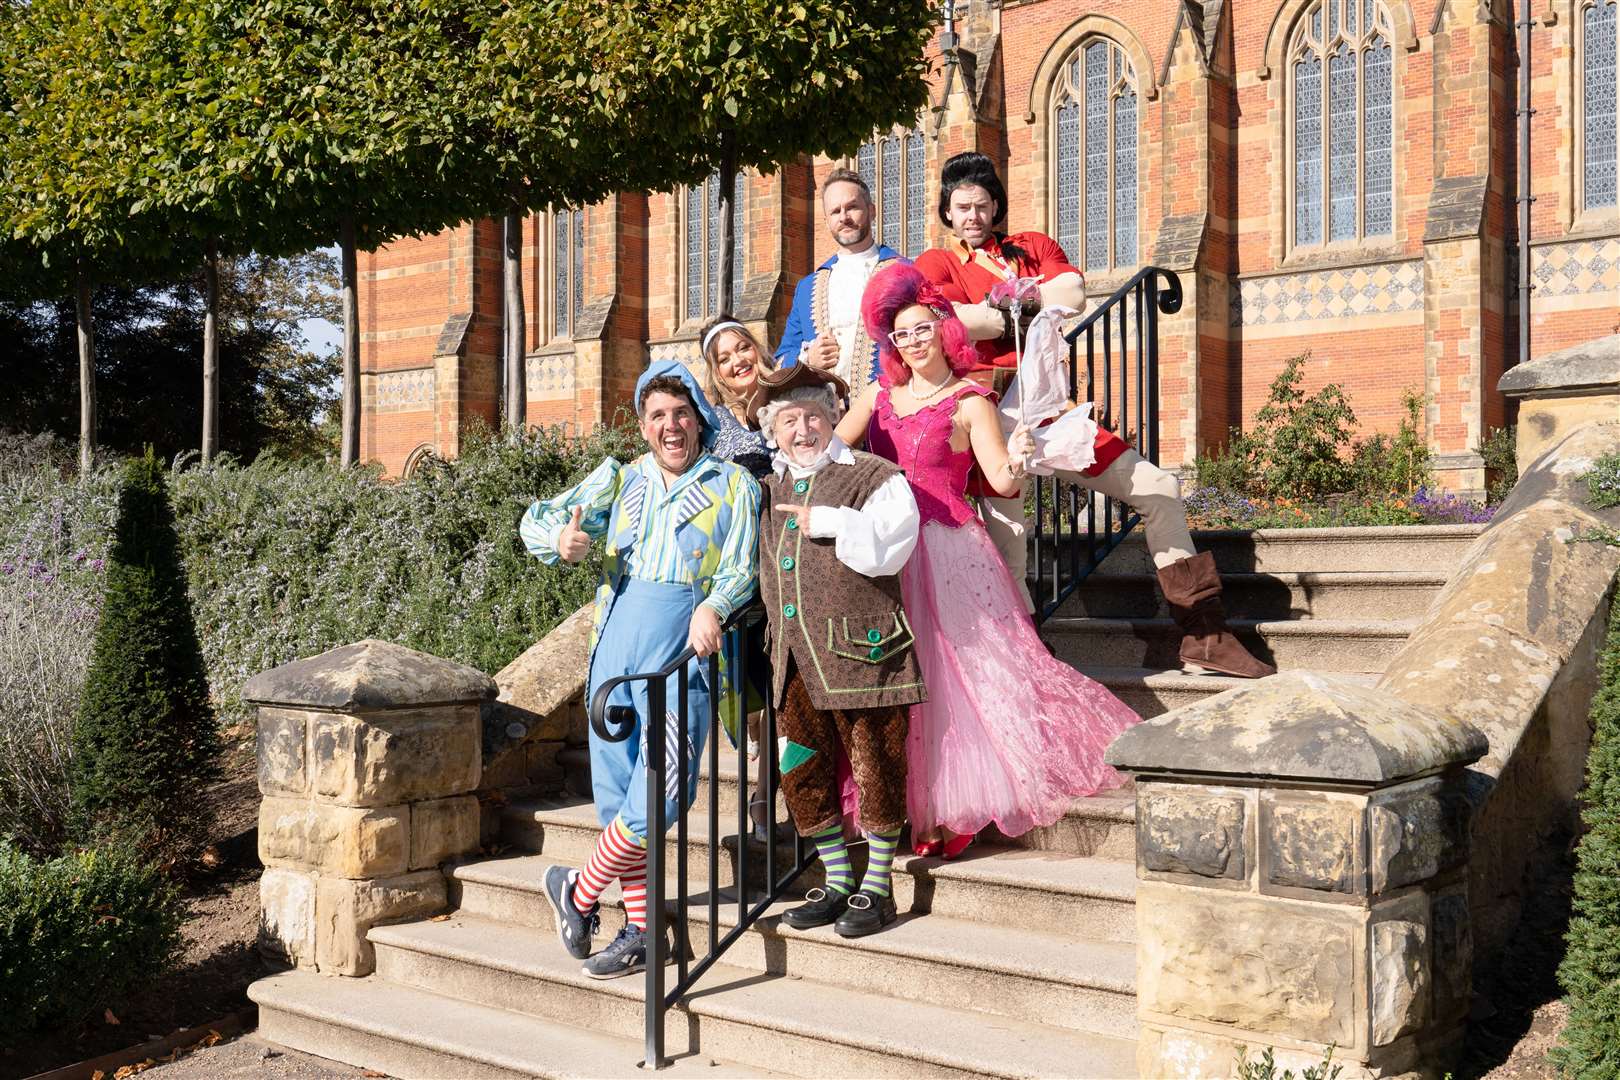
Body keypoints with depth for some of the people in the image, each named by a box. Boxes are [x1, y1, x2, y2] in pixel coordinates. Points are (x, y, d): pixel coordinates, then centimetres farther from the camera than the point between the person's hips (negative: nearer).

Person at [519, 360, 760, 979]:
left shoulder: (733, 485, 7)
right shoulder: (619, 480, 15)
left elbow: (741, 568, -1)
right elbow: (537, 520, 11)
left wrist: (712, 607, -22)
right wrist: (560, 540, -14)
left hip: (683, 650, -3)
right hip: (616, 644, 3)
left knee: (660, 791, -14)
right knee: (617, 788, 5)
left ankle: (579, 892, 9)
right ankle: (640, 931, 16)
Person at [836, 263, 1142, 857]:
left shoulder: (969, 402, 0)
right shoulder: (878, 397, 13)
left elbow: (1001, 481, -8)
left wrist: (1015, 460, -29)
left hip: (948, 551, -5)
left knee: (961, 668, -9)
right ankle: (908, 809, 13)